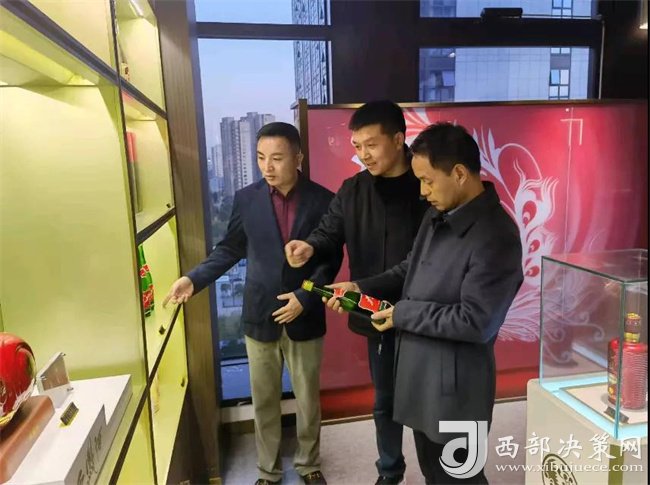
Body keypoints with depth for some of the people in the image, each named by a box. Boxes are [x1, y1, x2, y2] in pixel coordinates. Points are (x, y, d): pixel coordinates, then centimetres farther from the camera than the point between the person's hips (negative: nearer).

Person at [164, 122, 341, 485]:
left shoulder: (323, 200, -7)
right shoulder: (246, 199, -3)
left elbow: (332, 258, -4)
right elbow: (230, 249, 4)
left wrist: (306, 297, -16)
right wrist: (195, 279, -9)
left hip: (305, 317, -1)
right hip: (260, 317, 1)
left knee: (308, 399, 15)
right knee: (264, 402, 15)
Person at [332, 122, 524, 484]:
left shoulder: (496, 237, -25)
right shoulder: (438, 214, 2)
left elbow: (475, 322, -26)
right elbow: (412, 269, 14)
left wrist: (403, 315, -18)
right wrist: (362, 288, 0)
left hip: (454, 385, -8)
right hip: (420, 373, 8)